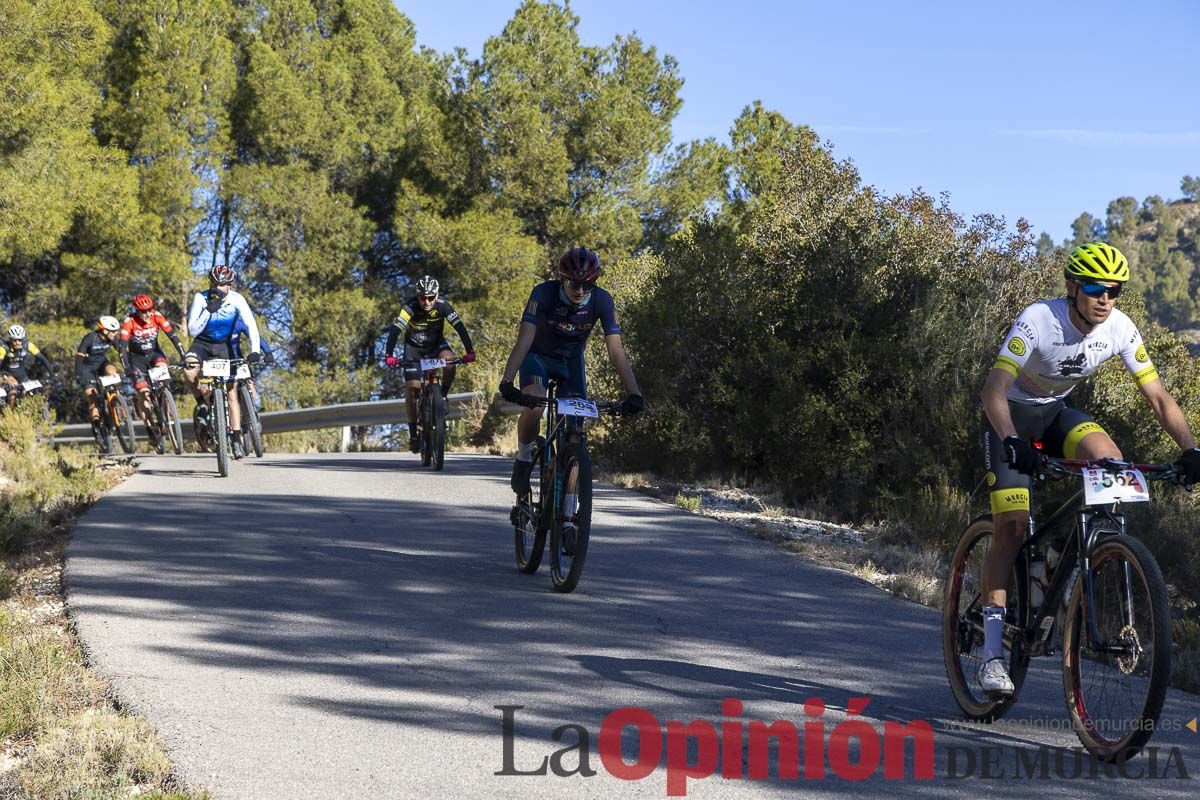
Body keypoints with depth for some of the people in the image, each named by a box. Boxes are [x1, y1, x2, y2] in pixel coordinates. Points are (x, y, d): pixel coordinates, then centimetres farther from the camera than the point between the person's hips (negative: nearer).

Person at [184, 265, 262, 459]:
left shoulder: (236, 300, -19)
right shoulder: (200, 298, -19)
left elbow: (251, 325, -25)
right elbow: (192, 330, -23)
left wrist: (255, 350, -39)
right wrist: (209, 310, -36)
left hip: (224, 345, 0)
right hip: (202, 343, 0)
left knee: (231, 391, -9)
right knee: (189, 370, -33)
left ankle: (237, 440, -6)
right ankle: (201, 403, -3)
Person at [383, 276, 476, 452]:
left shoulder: (443, 306, -25)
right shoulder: (410, 308, -29)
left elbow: (459, 327, -29)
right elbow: (395, 330, -38)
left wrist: (470, 351, -40)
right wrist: (389, 355, -51)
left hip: (436, 343, 1)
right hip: (414, 346, -1)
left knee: (449, 361, -31)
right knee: (412, 387, -12)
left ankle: (443, 396, -5)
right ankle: (413, 433, -2)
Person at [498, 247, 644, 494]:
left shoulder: (602, 301, -26)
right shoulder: (543, 294, -30)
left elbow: (616, 350, -27)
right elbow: (524, 340, -36)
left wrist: (634, 393, -37)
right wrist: (506, 382, -48)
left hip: (571, 360, 3)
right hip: (538, 356, -3)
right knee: (534, 407, -29)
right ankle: (524, 460, -4)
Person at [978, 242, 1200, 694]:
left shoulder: (1120, 329, -16)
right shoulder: (1039, 320, -30)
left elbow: (1158, 396, -13)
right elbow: (993, 391, -37)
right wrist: (1013, 443, -53)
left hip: (1056, 412, 4)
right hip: (1012, 415, -4)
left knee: (1109, 459, -28)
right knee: (1011, 527, -15)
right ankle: (992, 655, -12)